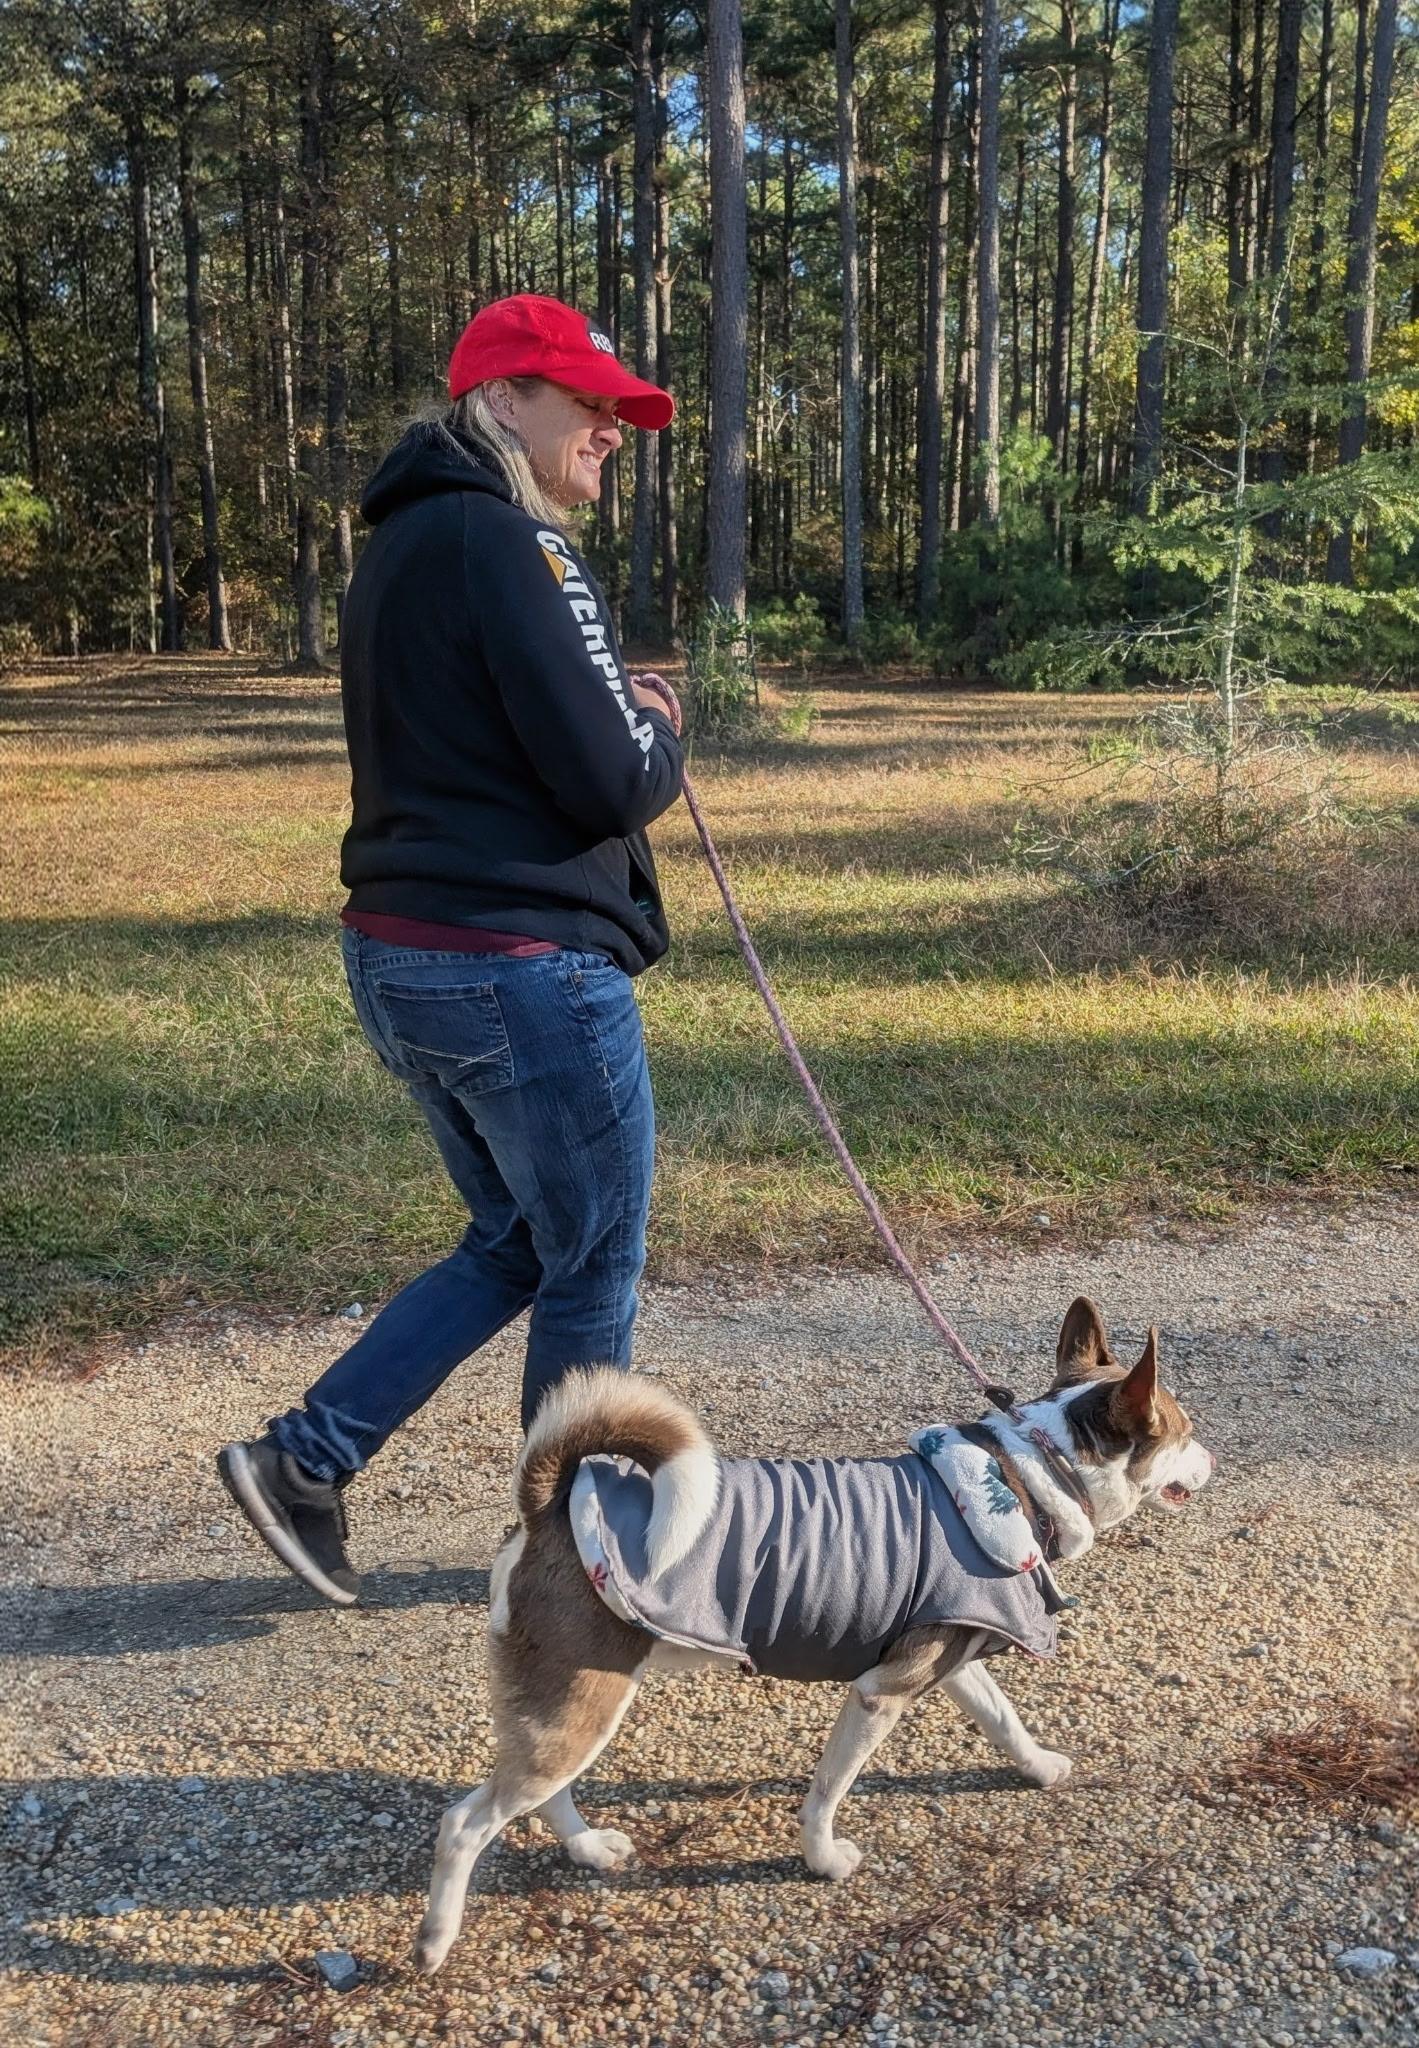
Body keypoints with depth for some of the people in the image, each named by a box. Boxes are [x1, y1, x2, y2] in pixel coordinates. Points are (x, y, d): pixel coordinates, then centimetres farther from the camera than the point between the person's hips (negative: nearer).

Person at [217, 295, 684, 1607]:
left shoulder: (402, 542, 16)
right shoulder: (503, 540, -15)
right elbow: (613, 782, -19)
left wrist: (622, 727, 8)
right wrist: (659, 734, 3)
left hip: (405, 956, 10)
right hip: (527, 967, -9)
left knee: (515, 1244, 22)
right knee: (594, 1266, 9)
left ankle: (304, 1459, 19)